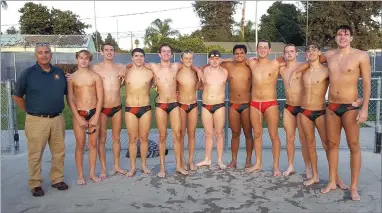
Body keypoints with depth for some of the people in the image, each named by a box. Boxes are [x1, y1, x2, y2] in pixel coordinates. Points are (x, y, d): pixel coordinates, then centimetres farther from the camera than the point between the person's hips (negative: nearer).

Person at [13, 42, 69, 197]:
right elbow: (17, 96, 3)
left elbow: (67, 93, 18)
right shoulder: (28, 73, -4)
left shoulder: (59, 73, 7)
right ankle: (35, 184, 16)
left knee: (59, 152, 10)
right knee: (35, 154, 3)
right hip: (37, 121, -3)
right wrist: (30, 111, 4)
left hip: (57, 119, 4)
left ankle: (57, 179, 25)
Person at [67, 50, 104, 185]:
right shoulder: (71, 77, 1)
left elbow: (100, 98, 0)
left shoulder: (96, 77, 2)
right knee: (80, 145, 4)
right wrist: (78, 118, -9)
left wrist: (96, 116, -8)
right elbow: (70, 99, -2)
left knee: (93, 144, 7)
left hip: (94, 113, 1)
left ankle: (92, 173, 18)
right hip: (79, 114, -1)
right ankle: (80, 175, 14)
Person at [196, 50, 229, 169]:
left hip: (219, 106, -1)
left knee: (219, 133, 4)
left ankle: (220, 160, 15)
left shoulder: (225, 72, -1)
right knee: (208, 134, 9)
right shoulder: (204, 71, -1)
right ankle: (207, 159, 20)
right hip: (206, 106, 1)